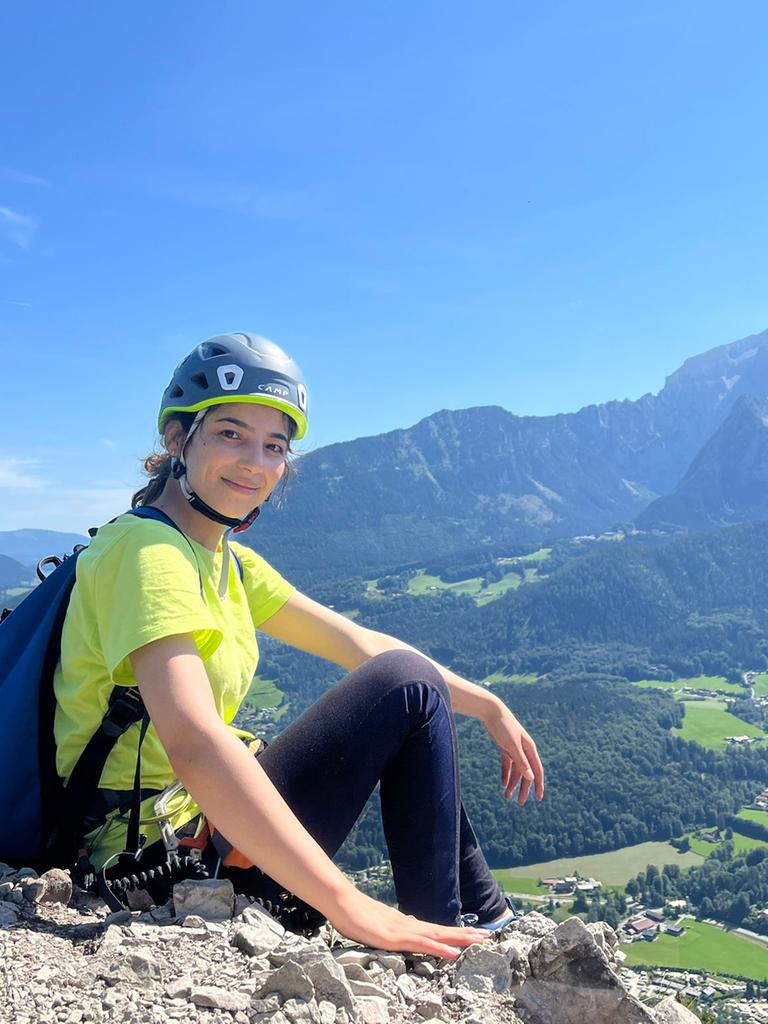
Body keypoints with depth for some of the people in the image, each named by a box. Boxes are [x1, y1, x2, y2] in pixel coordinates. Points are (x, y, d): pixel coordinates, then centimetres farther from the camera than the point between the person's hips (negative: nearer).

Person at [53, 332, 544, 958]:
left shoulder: (226, 561, 9)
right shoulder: (148, 552, -21)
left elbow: (359, 643, 12)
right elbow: (194, 745, -35)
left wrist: (487, 707, 7)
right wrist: (349, 906, -38)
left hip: (201, 825, 10)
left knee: (405, 685, 17)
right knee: (408, 686, -9)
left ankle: (488, 920, 23)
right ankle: (443, 941, 3)